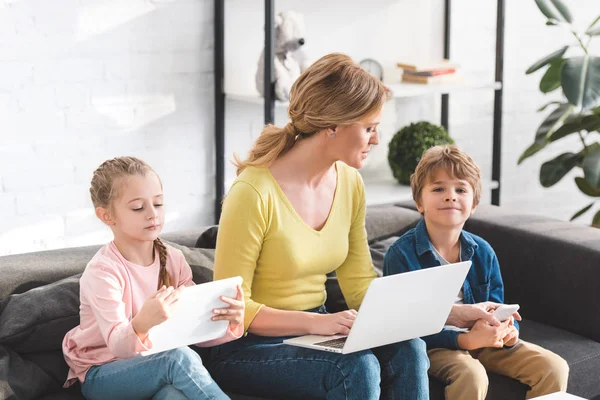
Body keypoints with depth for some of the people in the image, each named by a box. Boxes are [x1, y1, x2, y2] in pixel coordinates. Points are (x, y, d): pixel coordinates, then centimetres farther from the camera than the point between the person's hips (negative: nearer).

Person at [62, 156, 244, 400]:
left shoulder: (173, 260, 1)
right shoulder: (102, 271, -15)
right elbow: (118, 345, -23)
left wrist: (229, 323, -24)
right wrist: (142, 323, -46)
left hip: (155, 365, 4)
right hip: (103, 374, -3)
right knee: (180, 357, -31)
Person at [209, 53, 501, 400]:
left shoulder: (350, 184, 2)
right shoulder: (255, 192, -20)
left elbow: (363, 288, 5)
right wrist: (316, 322, -29)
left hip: (315, 330, 6)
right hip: (251, 348, -6)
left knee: (407, 350, -20)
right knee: (357, 369, -30)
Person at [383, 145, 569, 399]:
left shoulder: (483, 252, 4)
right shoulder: (402, 254, -14)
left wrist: (509, 331, -13)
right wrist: (465, 340, -29)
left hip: (480, 340, 6)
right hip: (432, 346, -5)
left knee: (554, 368, -10)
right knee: (471, 374, -37)